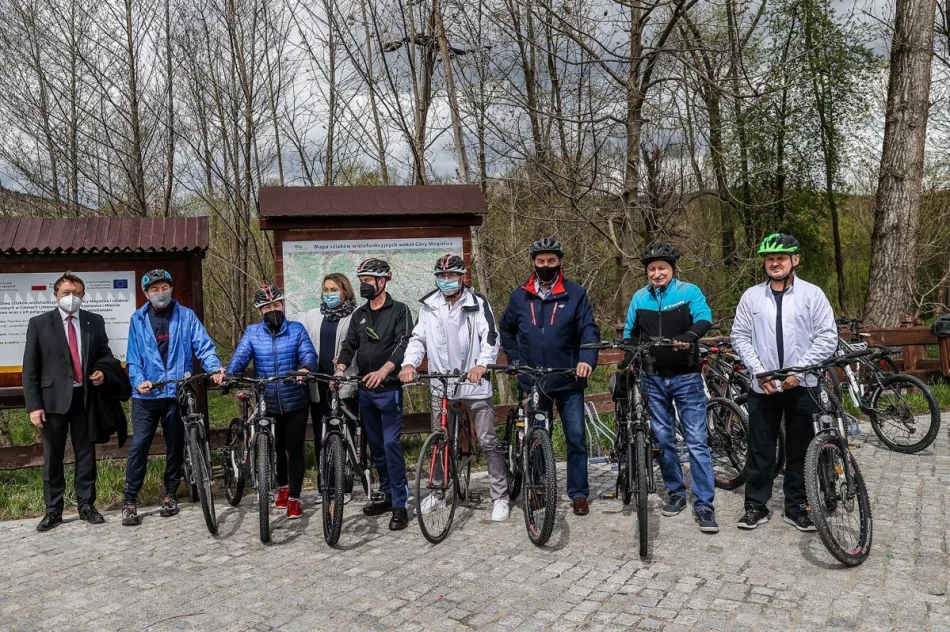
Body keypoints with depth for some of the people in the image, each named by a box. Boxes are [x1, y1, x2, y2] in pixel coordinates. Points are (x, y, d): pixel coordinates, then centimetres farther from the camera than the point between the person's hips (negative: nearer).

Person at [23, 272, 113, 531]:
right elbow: (30, 368, -2)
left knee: (86, 454, 9)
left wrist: (103, 371, -7)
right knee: (52, 457, 6)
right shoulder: (39, 323, 0)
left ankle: (86, 505, 19)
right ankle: (53, 509, 17)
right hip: (53, 399, -2)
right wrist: (34, 405, -8)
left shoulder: (95, 321, 6)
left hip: (85, 397, 2)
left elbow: (105, 353, 17)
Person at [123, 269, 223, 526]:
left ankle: (171, 494, 25)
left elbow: (203, 346, -5)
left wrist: (215, 367, -23)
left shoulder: (186, 316, 3)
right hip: (146, 394, 0)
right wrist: (139, 380, -12)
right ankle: (130, 500, 7)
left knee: (175, 445, 10)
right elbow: (133, 358, 4)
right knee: (139, 445, -4)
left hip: (177, 392, 0)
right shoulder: (138, 320, 6)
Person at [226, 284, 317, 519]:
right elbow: (240, 356, -10)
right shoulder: (252, 332, 2)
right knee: (275, 449, 17)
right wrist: (228, 373, -31)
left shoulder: (297, 329, 0)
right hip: (267, 404, 2)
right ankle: (282, 487, 41)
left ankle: (294, 498, 15)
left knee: (295, 449, 2)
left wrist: (305, 368, -36)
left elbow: (309, 353, -13)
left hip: (296, 402, -2)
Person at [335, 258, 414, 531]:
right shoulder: (359, 314, 13)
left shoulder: (399, 310, -4)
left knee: (391, 444, -10)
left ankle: (400, 505, -3)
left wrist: (382, 371, -30)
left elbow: (403, 345, -16)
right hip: (365, 390, 6)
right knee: (375, 445, 12)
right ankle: (387, 495, 24)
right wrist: (341, 369, -11)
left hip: (389, 389, -6)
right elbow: (349, 345, 9)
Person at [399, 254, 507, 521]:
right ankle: (438, 494, 30)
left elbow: (490, 337, -12)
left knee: (488, 442, -2)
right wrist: (409, 363, -14)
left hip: (474, 383, -3)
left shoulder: (478, 303, -4)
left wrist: (482, 364, -30)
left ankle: (500, 496, 10)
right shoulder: (429, 306, 6)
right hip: (441, 385, 4)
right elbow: (418, 338, 5)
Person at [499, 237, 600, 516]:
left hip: (569, 381, -2)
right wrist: (515, 359, 6)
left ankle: (579, 493, 15)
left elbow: (589, 329, -9)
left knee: (576, 438, 3)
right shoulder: (520, 296, 5)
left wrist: (587, 358, -26)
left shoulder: (575, 294, -3)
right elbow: (506, 330, 17)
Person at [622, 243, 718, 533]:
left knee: (696, 441, -5)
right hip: (654, 379, 4)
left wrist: (690, 335, -38)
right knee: (663, 439, 10)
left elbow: (705, 318, -18)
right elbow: (630, 332, 16)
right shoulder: (639, 297, 6)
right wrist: (627, 361, 3)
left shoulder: (689, 291, -4)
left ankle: (704, 504, 1)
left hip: (686, 377, -3)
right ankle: (676, 493, 25)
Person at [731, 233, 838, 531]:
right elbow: (740, 337, 3)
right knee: (760, 449, 6)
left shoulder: (812, 294, -1)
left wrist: (798, 372, -12)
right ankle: (756, 505, 17)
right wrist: (760, 372, -8)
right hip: (763, 386, 1)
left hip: (802, 386, -1)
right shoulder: (751, 296, 3)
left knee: (800, 450, 8)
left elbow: (827, 337, -5)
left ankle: (796, 507, 21)